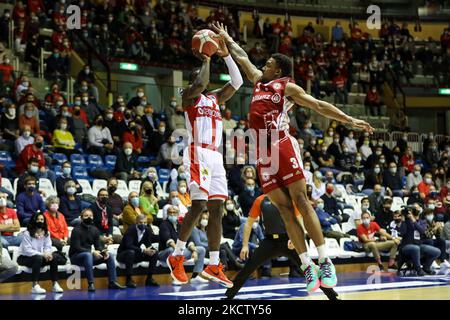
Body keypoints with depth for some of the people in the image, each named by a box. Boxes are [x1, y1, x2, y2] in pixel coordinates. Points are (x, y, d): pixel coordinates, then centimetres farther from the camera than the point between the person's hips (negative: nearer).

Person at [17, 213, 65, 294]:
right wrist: (42, 254, -27)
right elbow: (27, 250, -20)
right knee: (38, 258, -37)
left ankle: (55, 284, -19)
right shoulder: (27, 234, -13)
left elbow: (48, 247, 4)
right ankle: (35, 286, -40)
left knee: (54, 257, -20)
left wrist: (47, 253, -21)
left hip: (41, 257, 6)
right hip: (25, 258, -6)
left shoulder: (46, 233, 6)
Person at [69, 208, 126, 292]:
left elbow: (98, 245, 5)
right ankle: (90, 284, -40)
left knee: (109, 256, -8)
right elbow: (76, 247, -21)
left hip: (88, 255, 7)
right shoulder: (77, 230, -14)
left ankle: (112, 282, -9)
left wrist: (104, 251, -19)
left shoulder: (94, 230, 7)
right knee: (88, 255, -38)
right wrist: (92, 252, -30)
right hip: (76, 257, -7)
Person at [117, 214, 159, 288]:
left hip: (137, 255, 6)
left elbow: (148, 244, -2)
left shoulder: (147, 230, -4)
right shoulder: (131, 229, -21)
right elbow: (128, 245, -34)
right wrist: (143, 250, -43)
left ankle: (149, 278, -6)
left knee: (155, 253, -10)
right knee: (131, 252, -39)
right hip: (123, 254, -6)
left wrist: (150, 250, -27)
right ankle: (129, 279, -31)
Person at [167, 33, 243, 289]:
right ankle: (177, 257, -2)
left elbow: (237, 82, 15)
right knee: (198, 205, -16)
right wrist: (206, 60, -2)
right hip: (198, 153, -7)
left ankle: (214, 266, 6)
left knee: (217, 209, 3)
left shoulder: (216, 98, 23)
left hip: (216, 156, 7)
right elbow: (201, 83, -17)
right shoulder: (189, 96, 4)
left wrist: (226, 54, 10)